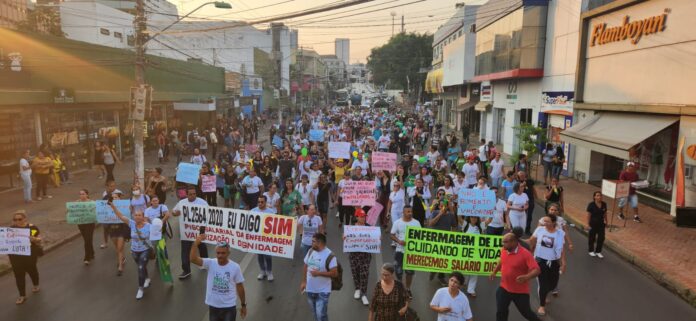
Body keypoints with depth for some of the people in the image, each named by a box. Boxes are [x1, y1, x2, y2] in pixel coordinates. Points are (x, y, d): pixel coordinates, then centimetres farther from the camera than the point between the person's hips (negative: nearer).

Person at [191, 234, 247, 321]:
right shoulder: (210, 263, -10)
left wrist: (243, 305, 2)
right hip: (213, 306, 2)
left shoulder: (235, 267, -12)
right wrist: (196, 243, -38)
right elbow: (193, 259, -24)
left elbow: (240, 287, -3)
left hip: (229, 307, -2)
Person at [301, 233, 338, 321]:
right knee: (315, 313, 20)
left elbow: (334, 273, -21)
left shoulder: (330, 256, -20)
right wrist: (304, 282, 10)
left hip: (322, 291, -6)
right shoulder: (311, 251, -1)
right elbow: (306, 266, 11)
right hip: (310, 289, 6)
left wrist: (319, 273, -25)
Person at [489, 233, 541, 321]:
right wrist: (494, 271, 19)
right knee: (500, 311, 6)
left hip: (520, 291, -4)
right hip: (504, 288, 5)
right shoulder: (504, 250, -4)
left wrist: (526, 277, -46)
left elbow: (536, 270, -29)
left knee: (526, 312, 14)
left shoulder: (525, 254, -24)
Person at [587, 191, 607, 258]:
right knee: (592, 238, 12)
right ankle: (591, 251, 31)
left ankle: (598, 251, 26)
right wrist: (588, 224, -12)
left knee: (601, 238, 9)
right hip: (593, 224, -4)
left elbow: (605, 214, 6)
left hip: (601, 223, 4)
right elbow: (588, 215, -13)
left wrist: (606, 222, 10)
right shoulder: (591, 205, -17)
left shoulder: (604, 204, -5)